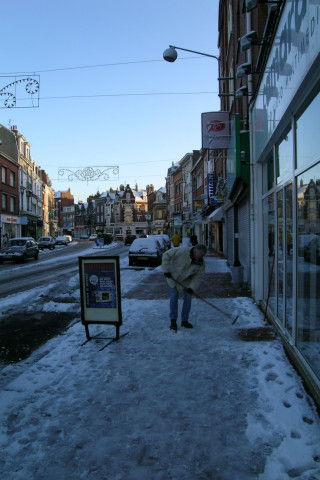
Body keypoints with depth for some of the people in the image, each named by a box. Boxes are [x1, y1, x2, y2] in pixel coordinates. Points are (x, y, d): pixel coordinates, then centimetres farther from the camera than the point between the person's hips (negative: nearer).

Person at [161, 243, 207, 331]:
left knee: (188, 299, 0)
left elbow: (198, 276, -13)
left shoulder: (201, 263, -21)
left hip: (187, 281, 3)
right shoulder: (182, 251, -34)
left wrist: (192, 287, -24)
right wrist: (166, 270, -26)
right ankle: (173, 321, 10)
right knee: (174, 298, -4)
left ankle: (184, 321, 14)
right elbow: (166, 255, -26)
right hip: (173, 277, -3)